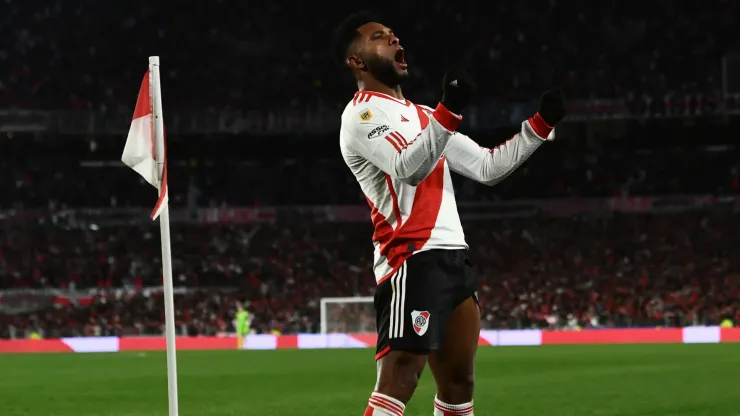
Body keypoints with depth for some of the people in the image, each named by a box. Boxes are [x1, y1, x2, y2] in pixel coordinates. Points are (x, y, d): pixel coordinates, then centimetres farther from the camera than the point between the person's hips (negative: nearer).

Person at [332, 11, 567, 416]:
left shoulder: (421, 115, 25)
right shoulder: (363, 113, -4)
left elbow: (487, 167, 24)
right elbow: (408, 168, -22)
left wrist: (541, 123, 15)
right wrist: (449, 112, -33)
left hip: (454, 258, 10)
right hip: (413, 261, -10)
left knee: (458, 384, 10)